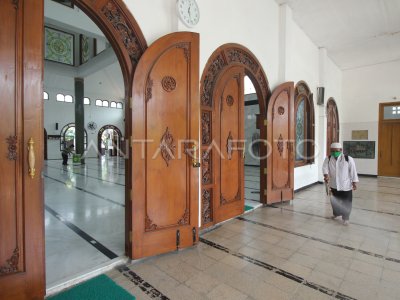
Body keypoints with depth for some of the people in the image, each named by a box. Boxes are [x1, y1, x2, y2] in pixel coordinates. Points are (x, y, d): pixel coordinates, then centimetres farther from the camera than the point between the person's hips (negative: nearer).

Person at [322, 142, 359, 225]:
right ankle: (336, 213, 42)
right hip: (334, 185, 3)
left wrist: (354, 182, -6)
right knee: (334, 201, 18)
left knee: (346, 202, 5)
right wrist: (326, 175, -37)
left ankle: (345, 218, 23)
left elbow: (353, 171, -7)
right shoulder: (328, 159, -5)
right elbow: (325, 167, -17)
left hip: (346, 185, -3)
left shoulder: (348, 159, -12)